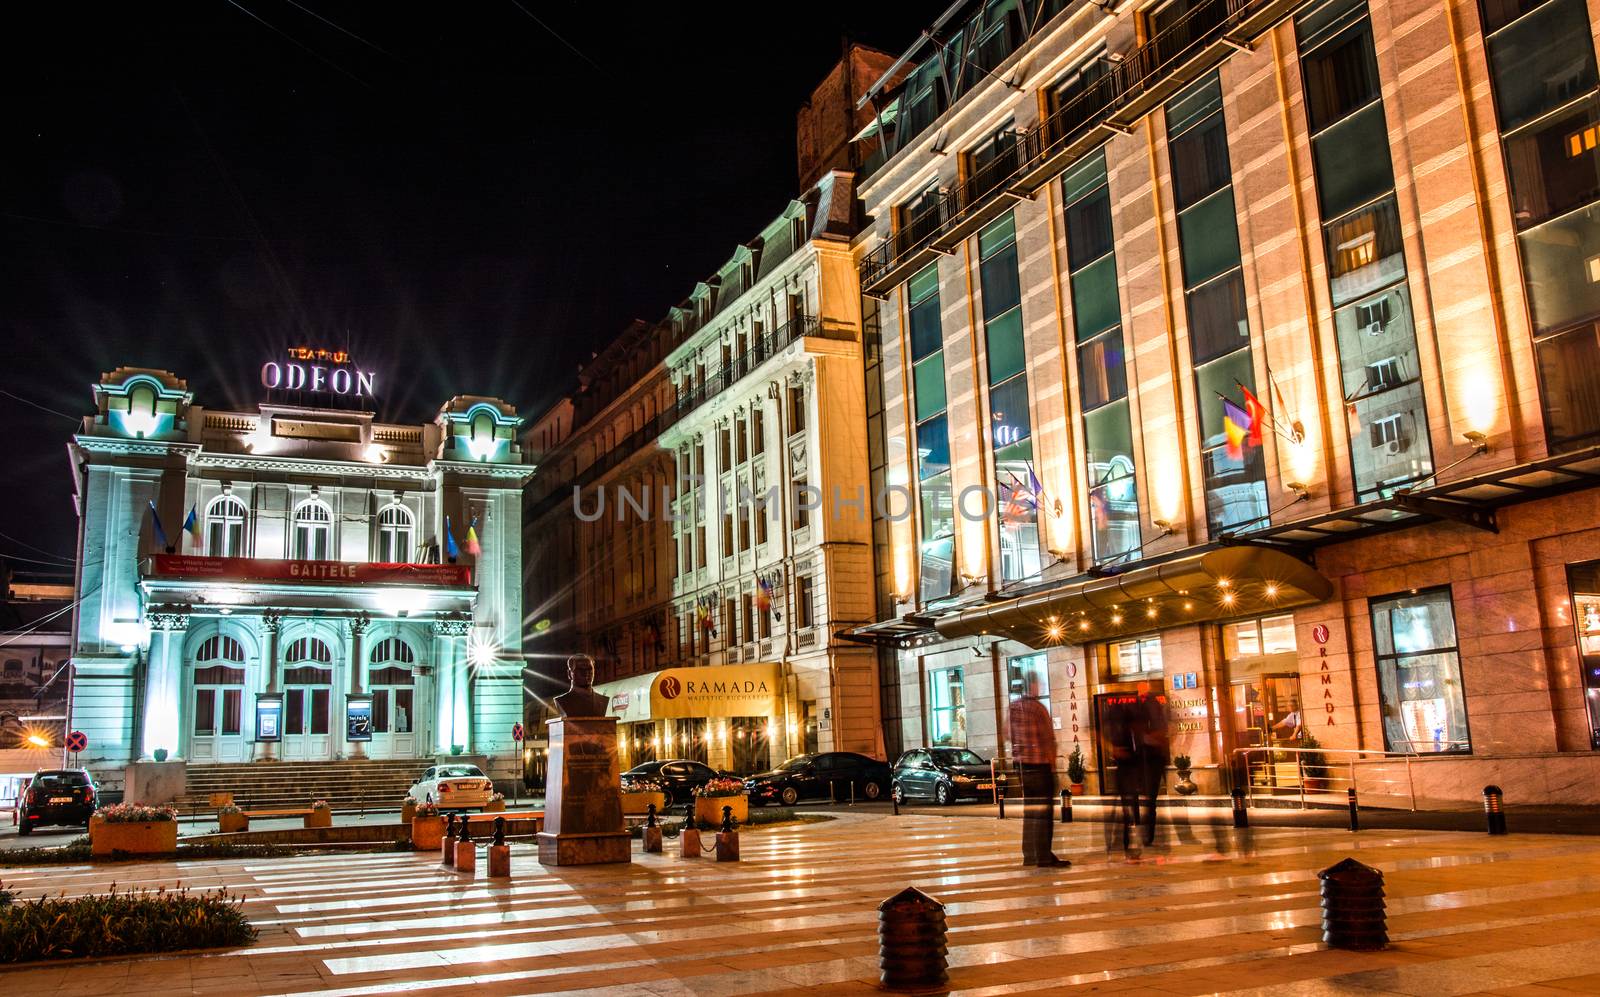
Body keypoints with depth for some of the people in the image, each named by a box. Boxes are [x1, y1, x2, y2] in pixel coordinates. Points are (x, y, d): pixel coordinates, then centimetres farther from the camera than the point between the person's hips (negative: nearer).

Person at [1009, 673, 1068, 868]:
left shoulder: (1013, 707, 6)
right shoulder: (1038, 708, -12)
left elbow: (1012, 736, 8)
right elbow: (1048, 739, -10)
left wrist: (1018, 757, 15)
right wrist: (1052, 763, -1)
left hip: (1022, 763, 6)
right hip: (1041, 763, -6)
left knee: (1029, 807, 13)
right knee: (1043, 807, -1)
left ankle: (1029, 855, 17)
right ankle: (1044, 856, 0)